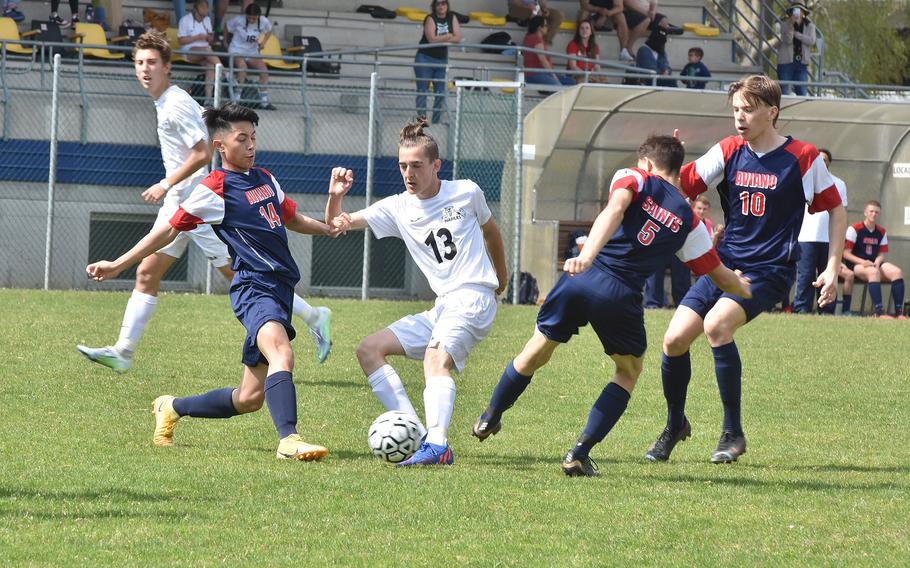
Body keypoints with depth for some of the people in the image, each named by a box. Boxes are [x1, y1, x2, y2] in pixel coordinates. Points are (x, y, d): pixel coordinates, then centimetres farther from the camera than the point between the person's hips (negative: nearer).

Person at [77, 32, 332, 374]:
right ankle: (123, 352, 2)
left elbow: (203, 154, -22)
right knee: (147, 274, 3)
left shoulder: (176, 104, -17)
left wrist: (166, 185, -18)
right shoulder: (165, 103, 13)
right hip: (178, 205, 10)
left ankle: (313, 317, 4)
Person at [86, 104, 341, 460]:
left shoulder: (265, 180, 19)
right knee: (281, 351, -36)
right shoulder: (214, 190, -4)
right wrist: (117, 265, -3)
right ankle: (289, 441, -47)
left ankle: (172, 408, 28)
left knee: (250, 398, 8)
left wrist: (326, 228, 19)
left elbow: (292, 219, 35)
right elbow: (170, 230, 0)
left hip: (280, 291, 8)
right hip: (254, 287, -8)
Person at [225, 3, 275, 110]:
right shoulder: (238, 20, -17)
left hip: (252, 53, 4)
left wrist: (263, 43, 4)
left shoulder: (264, 22, -8)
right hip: (237, 51, -4)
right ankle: (235, 100, -27)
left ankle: (264, 101, -5)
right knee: (242, 66, -33)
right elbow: (227, 28, 1)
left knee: (264, 70, -16)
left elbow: (269, 30, 15)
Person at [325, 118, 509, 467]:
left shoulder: (466, 193, 2)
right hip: (441, 308, 6)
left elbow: (490, 228, 23)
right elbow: (336, 224, 0)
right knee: (369, 350, -4)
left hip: (474, 298, -6)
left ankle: (437, 445, -48)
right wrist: (335, 198, -22)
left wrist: (501, 275, 34)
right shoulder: (397, 208, 8)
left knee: (436, 357, -31)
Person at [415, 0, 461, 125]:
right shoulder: (430, 19, -10)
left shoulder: (452, 18, 3)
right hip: (425, 59, -5)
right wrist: (448, 36, -8)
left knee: (441, 93, 0)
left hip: (442, 60, 5)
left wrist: (440, 39, -14)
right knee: (423, 91, -6)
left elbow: (457, 38, -5)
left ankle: (436, 122, 5)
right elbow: (432, 38, -22)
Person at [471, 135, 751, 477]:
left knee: (536, 353, 22)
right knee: (629, 371, 24)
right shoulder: (688, 221, 14)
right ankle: (580, 454, 12)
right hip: (621, 295, 0)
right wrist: (746, 289, 45)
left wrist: (588, 254, -28)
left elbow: (614, 210, -14)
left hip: (581, 279, 0)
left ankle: (489, 419, 41)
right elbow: (720, 276, 22)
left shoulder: (633, 178, 10)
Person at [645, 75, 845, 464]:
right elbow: (681, 186, -2)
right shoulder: (728, 152, 3)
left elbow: (835, 210, 3)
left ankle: (733, 433, -16)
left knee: (716, 325, -29)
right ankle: (675, 425, 20)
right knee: (674, 339, -8)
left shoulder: (802, 158, -7)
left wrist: (832, 269, -2)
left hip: (770, 269, -5)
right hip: (726, 263, 5)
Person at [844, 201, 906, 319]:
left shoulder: (881, 232, 14)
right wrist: (862, 262, -22)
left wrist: (877, 263, -13)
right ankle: (878, 311, -48)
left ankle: (899, 312, -30)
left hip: (874, 264, 5)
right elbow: (846, 254, -7)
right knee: (873, 272, -39)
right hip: (856, 265, -5)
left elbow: (881, 254, 12)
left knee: (897, 272, -23)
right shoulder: (854, 229, -2)